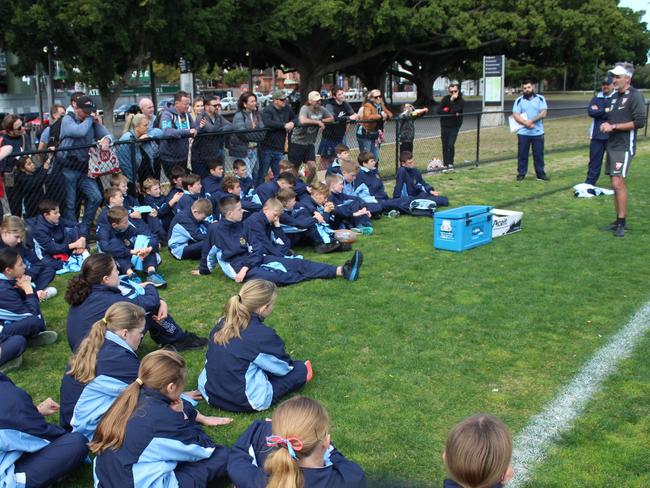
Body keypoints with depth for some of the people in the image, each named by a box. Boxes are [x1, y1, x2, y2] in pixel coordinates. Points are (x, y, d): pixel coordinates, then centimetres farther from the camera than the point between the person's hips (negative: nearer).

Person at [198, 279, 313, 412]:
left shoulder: (222, 323, -1)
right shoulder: (263, 334, -20)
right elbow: (284, 367, -5)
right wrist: (290, 365, 20)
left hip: (209, 392, 6)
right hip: (244, 401, -6)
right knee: (301, 369, 8)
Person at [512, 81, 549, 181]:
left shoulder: (540, 99, 4)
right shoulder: (519, 100, 4)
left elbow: (543, 113, -6)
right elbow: (515, 115, -5)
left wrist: (531, 121, -17)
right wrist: (525, 123, -18)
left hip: (538, 132, 0)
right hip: (523, 133, 0)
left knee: (539, 154, 5)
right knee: (522, 154, 4)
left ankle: (541, 174, 14)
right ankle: (521, 174, 13)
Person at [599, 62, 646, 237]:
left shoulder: (635, 96, -10)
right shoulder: (615, 96, 15)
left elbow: (639, 122, -17)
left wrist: (614, 126, -16)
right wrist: (606, 124, 5)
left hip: (624, 147, -8)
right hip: (612, 145, 8)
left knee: (618, 182, -14)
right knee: (616, 183, 10)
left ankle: (621, 223, -8)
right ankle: (619, 220, 17)